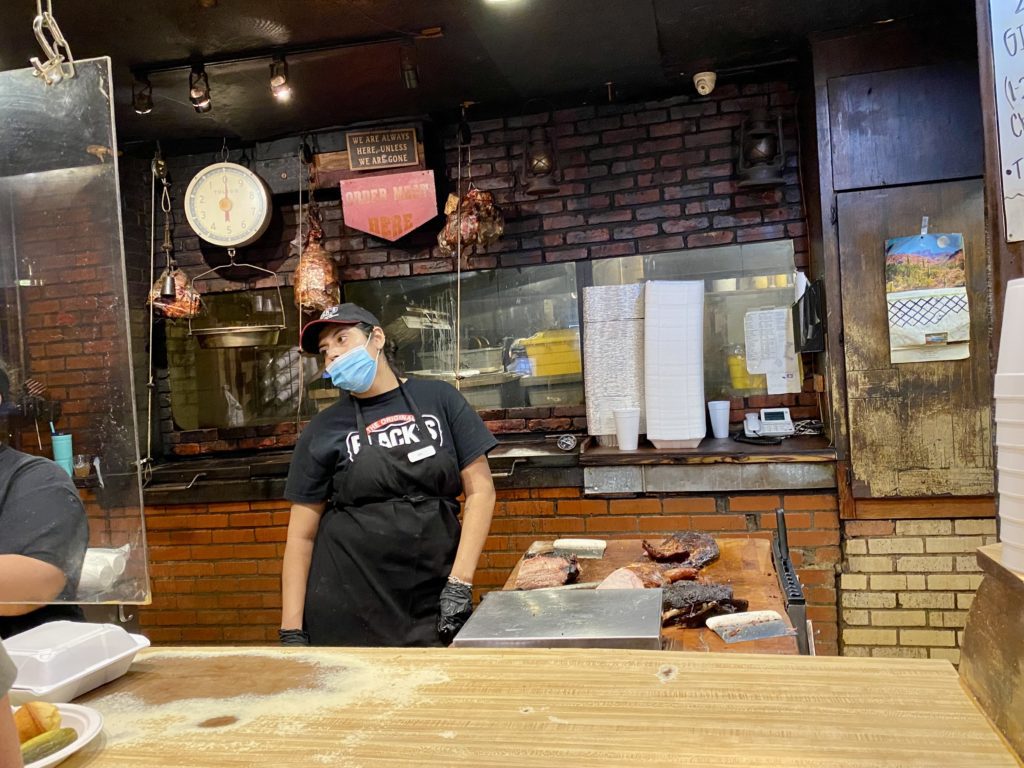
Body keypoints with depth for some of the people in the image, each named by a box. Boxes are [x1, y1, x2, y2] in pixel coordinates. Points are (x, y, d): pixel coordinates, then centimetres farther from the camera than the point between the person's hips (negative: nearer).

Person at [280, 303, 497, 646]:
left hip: (433, 602, 0)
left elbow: (480, 489, -1)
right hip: (348, 610, 0)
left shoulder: (438, 399, 0)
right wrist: (291, 631, -3)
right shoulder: (323, 430, 0)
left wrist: (460, 582, -9)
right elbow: (301, 534, 2)